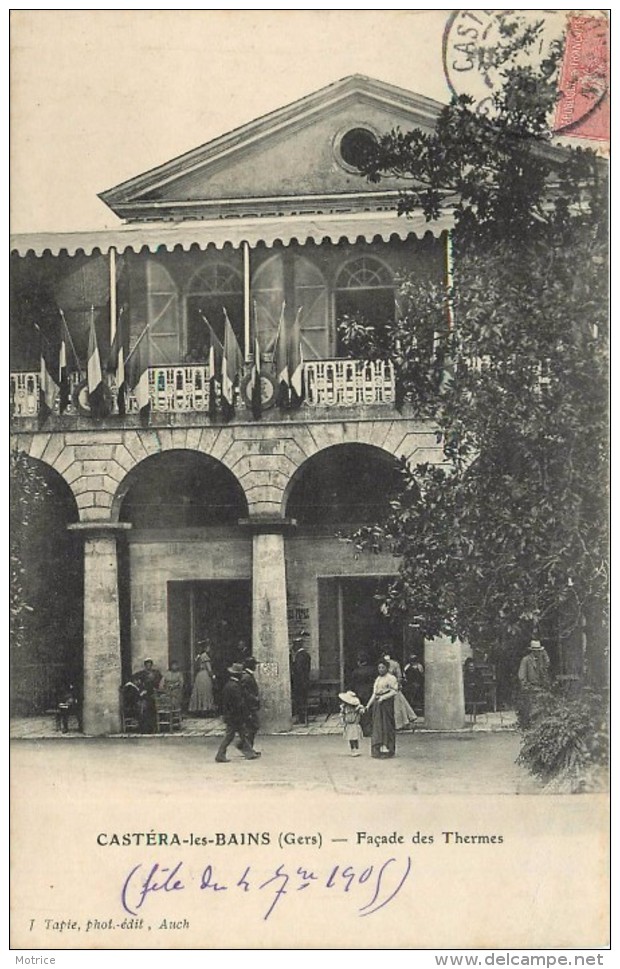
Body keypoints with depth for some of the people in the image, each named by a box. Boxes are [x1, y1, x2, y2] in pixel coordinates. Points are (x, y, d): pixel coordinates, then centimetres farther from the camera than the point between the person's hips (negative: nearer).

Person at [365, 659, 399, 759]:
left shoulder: (391, 678, -3)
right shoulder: (378, 679, 19)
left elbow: (394, 691, -11)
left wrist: (383, 697, -18)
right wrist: (368, 705, 14)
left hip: (386, 703, -7)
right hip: (377, 704, 7)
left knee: (386, 724, -7)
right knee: (378, 725, 3)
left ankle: (386, 746, -5)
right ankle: (380, 747, 4)